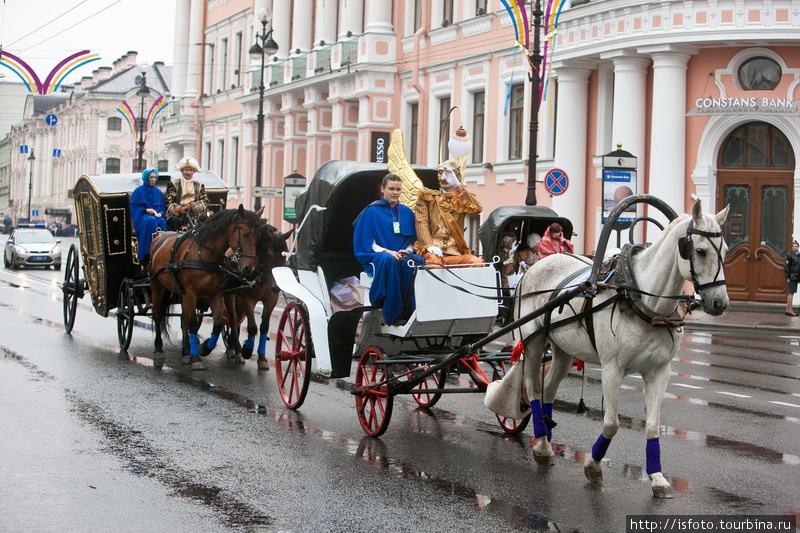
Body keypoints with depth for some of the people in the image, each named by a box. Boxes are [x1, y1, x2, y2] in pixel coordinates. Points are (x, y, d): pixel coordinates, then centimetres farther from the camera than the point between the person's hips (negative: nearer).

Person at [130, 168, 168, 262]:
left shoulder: (158, 192, 17)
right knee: (150, 221, -38)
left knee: (162, 222, -32)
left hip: (157, 216, 3)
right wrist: (145, 210, -13)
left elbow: (162, 207, 17)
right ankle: (148, 254, -40)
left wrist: (160, 213, -6)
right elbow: (134, 208, 0)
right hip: (142, 217, -3)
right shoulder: (139, 191, 5)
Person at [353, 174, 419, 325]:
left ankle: (408, 311, -27)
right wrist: (387, 252, -16)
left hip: (403, 255, 3)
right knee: (388, 260, -41)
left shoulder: (407, 213, 18)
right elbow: (366, 242, 0)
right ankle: (392, 314, -36)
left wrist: (407, 251, -6)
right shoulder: (372, 211, 5)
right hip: (375, 257, -3)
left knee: (419, 262, -33)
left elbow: (413, 239, 18)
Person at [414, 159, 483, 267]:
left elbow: (477, 209, -4)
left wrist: (458, 186, -10)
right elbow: (421, 223, 3)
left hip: (455, 254, 2)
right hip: (435, 251, -2)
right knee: (434, 260, -36)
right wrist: (429, 245, -16)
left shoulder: (463, 199, 20)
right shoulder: (427, 196, 18)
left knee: (477, 262, -27)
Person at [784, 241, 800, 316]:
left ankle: (787, 310, 14)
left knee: (791, 293, 10)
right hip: (792, 277, -8)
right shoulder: (789, 255, -8)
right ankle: (790, 310, -8)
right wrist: (787, 277, -17)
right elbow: (786, 267, -12)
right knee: (791, 293, -9)